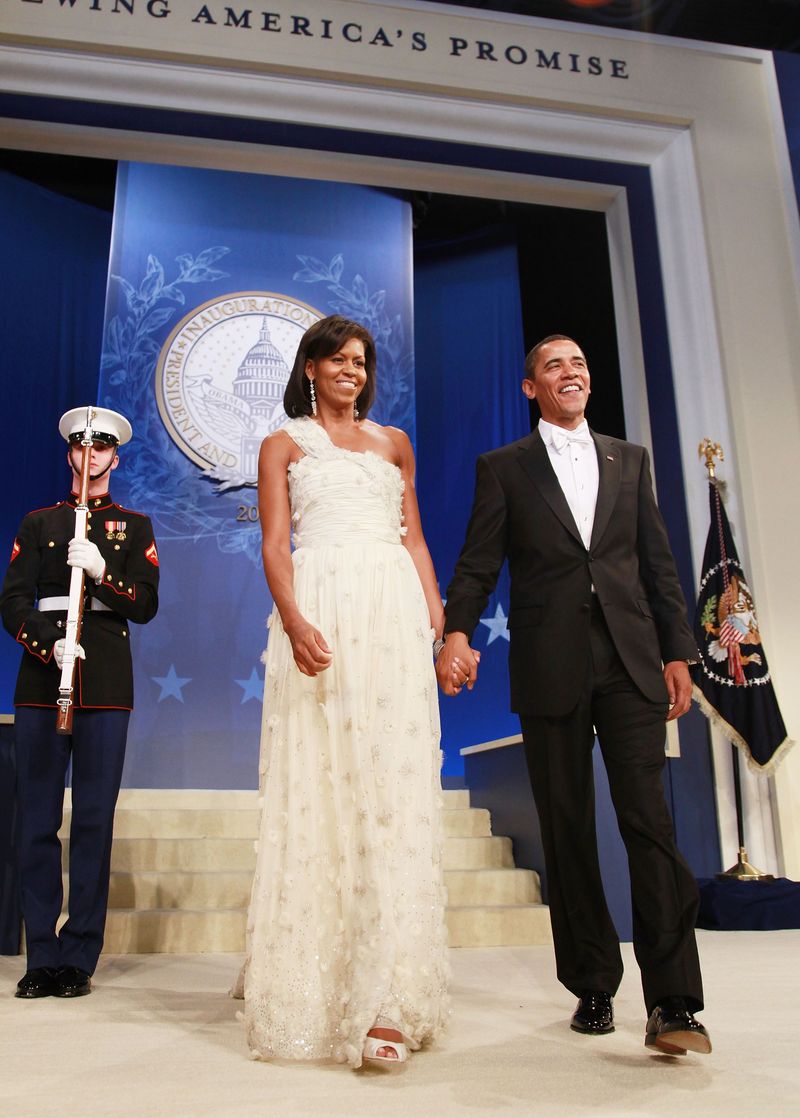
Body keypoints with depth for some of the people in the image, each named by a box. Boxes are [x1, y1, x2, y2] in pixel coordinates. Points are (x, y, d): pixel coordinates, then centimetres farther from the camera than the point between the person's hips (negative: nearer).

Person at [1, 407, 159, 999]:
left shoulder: (135, 526, 15)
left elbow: (146, 605, 4)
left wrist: (101, 570, -12)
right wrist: (50, 644, -13)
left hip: (107, 684, -1)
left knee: (95, 821, -1)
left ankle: (79, 958, 8)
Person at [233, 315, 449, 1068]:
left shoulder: (393, 443, 23)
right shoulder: (283, 445, 14)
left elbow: (414, 536, 18)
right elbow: (275, 544, 2)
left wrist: (439, 619, 5)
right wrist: (293, 622, -17)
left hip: (394, 613, 3)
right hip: (322, 613, -2)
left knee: (396, 784, -6)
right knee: (318, 786, -4)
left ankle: (385, 996, -5)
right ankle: (311, 982, 8)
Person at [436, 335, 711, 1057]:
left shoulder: (630, 460, 16)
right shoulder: (503, 468, 9)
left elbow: (658, 563, 13)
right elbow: (478, 564, 0)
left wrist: (677, 652, 7)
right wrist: (456, 632, -17)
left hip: (630, 663, 1)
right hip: (550, 669, -1)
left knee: (649, 820, -6)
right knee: (568, 832, 6)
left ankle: (673, 1001, 0)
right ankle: (592, 986, 20)